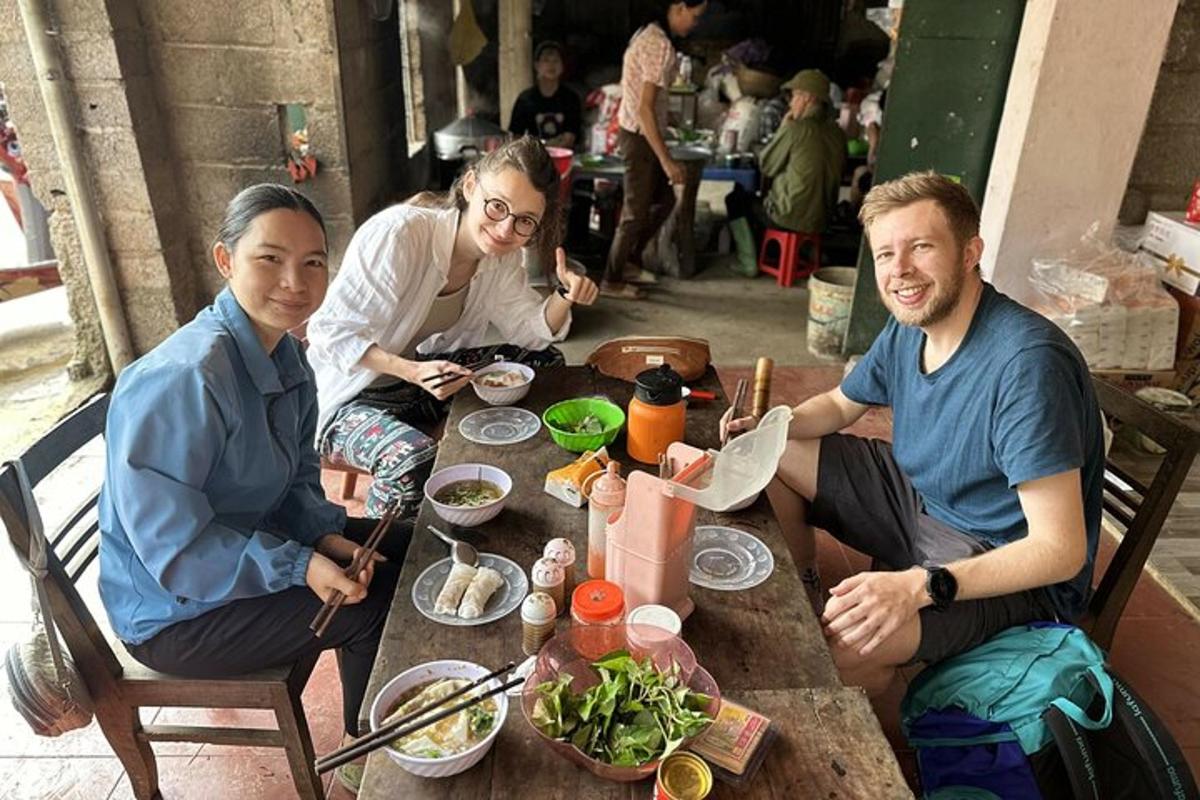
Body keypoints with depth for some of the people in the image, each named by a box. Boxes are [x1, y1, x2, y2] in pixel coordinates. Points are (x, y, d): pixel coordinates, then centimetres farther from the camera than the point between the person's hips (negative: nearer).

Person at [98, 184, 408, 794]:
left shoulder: (283, 355, -3)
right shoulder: (182, 381, -32)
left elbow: (296, 475, 5)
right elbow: (171, 547, -28)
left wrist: (326, 536, -12)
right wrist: (301, 567, -29)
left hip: (249, 543, 9)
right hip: (174, 610, -8)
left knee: (400, 551, 7)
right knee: (372, 607, -17)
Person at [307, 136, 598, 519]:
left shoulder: (501, 254, -6)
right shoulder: (399, 233, -29)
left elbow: (529, 332, 2)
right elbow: (331, 334, -24)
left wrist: (567, 295, -19)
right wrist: (412, 372, -38)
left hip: (428, 371, 7)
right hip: (351, 397, -7)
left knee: (546, 362, 2)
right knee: (416, 458, -37)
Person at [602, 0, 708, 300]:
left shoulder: (648, 34, 10)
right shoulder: (660, 45, -20)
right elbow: (645, 108, -25)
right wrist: (666, 159, -25)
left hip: (638, 134, 10)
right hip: (640, 137, -10)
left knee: (664, 200, 19)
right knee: (636, 212, 1)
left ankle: (630, 261, 28)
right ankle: (611, 281, 13)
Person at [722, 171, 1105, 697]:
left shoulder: (1026, 363, -31)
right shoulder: (908, 328, -6)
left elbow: (1062, 549, -31)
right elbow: (840, 405, 12)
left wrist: (921, 585, -42)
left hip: (1007, 564, -7)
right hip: (919, 498, 8)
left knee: (845, 648, -32)